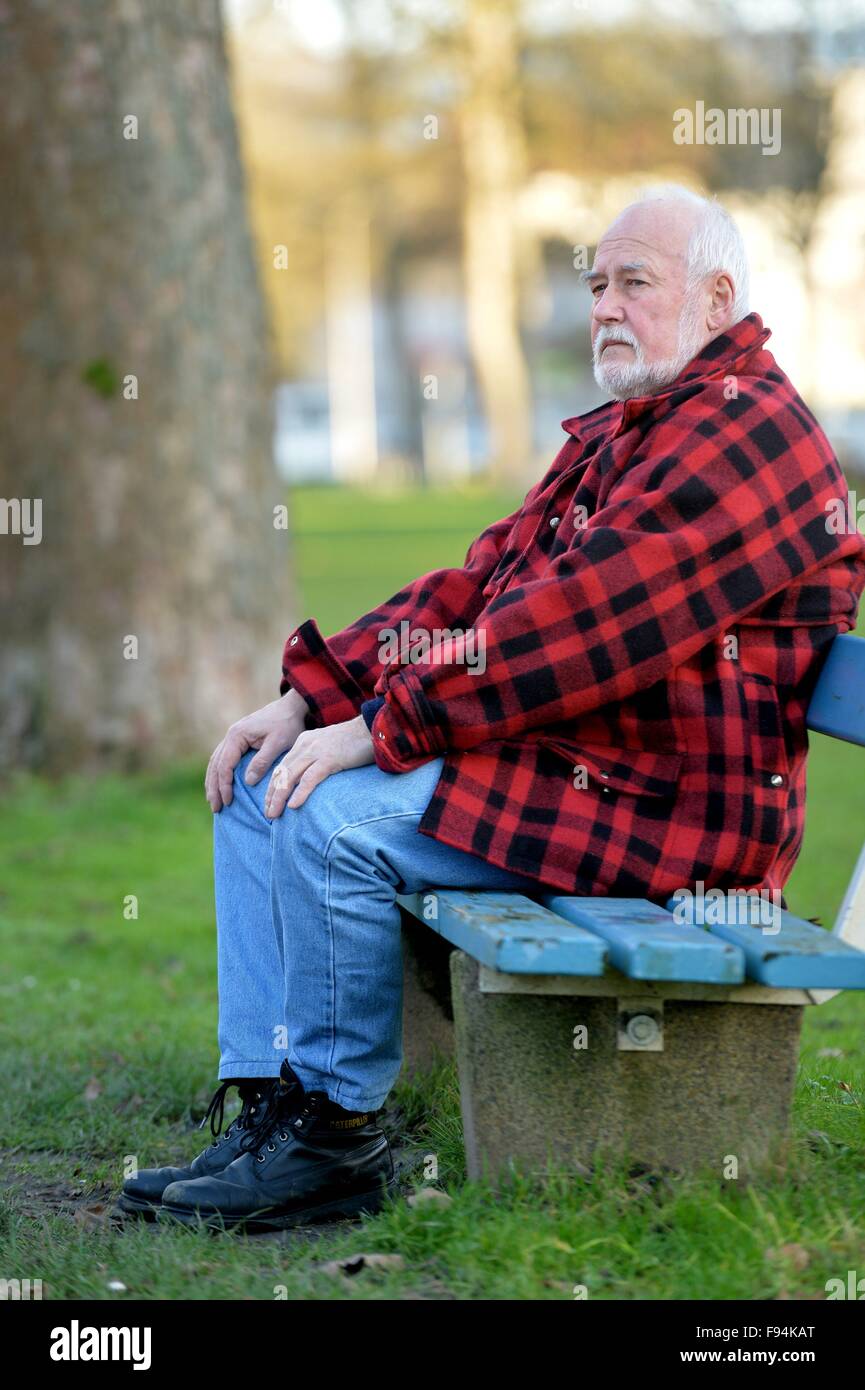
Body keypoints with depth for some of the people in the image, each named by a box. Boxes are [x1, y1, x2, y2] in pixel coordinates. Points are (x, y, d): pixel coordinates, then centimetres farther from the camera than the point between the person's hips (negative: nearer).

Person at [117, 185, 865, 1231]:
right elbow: (479, 584, 16)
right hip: (553, 756, 11)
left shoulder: (742, 427, -14)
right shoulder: (615, 434, 21)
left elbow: (578, 626, -24)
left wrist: (379, 728, -22)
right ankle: (271, 1112, 2)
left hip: (654, 804, -11)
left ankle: (333, 1139, -11)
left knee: (331, 816, -25)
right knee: (257, 786, 7)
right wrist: (309, 696, 3)